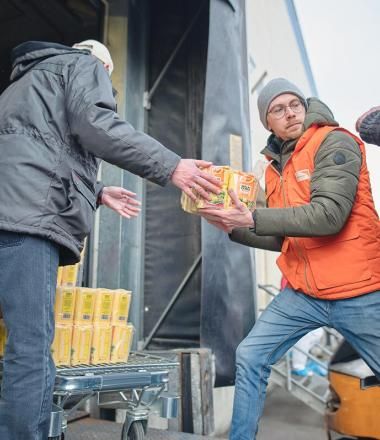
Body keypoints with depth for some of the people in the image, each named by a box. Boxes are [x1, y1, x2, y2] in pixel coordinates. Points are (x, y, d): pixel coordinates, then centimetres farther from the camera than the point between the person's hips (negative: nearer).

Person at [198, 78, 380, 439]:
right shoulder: (275, 167, 11)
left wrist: (254, 219, -26)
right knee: (250, 358, 5)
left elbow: (329, 214, -24)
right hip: (301, 294, 6)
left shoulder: (335, 143, -9)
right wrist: (235, 229, 2)